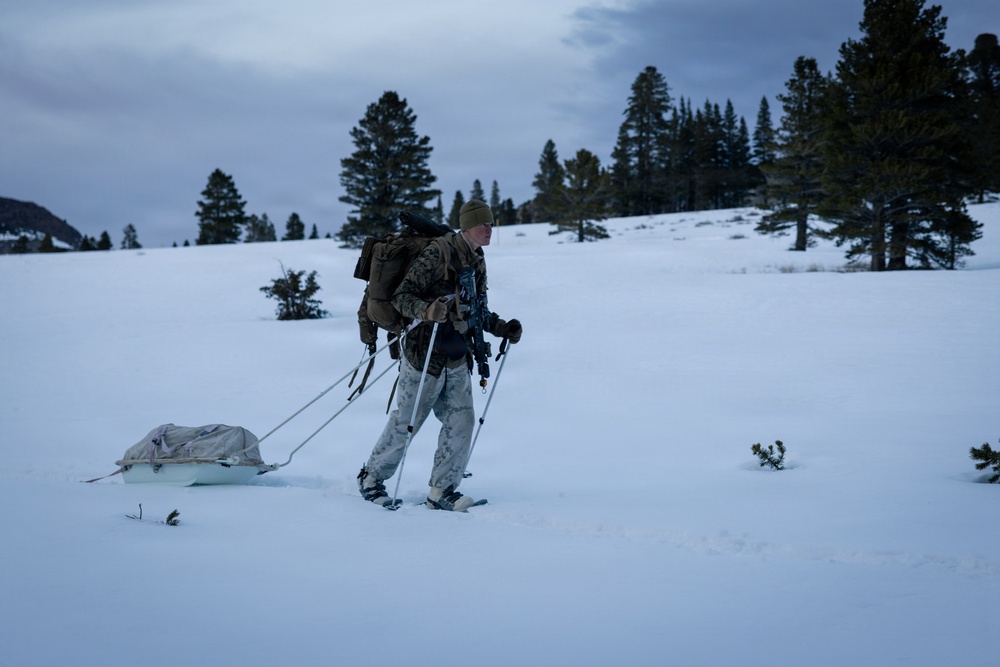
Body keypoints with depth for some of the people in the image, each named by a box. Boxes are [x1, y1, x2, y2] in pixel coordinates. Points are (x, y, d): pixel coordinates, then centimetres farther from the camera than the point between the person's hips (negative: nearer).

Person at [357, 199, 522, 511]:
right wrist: (427, 310, -36)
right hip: (425, 355, -7)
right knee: (405, 423, 4)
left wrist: (502, 328, 7)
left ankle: (441, 491, 9)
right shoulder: (438, 253, -17)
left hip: (457, 360, 7)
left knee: (461, 422, -2)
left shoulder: (477, 262, 8)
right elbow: (401, 296, -18)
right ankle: (371, 477, 25)